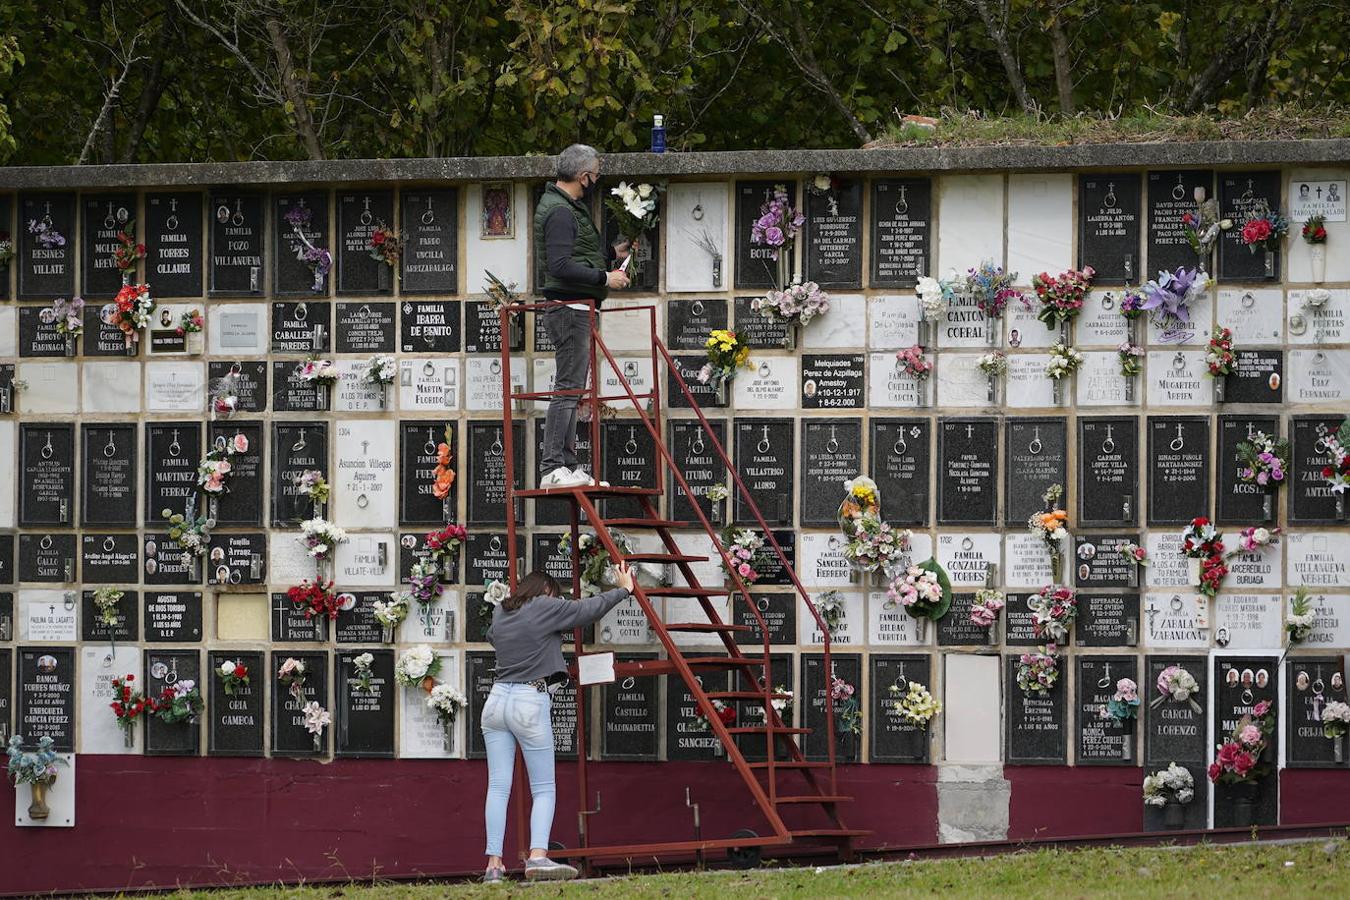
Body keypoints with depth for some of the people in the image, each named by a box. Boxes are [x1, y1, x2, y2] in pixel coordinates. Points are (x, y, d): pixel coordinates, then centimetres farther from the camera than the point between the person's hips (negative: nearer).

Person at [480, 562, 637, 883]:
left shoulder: (500, 614, 14)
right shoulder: (545, 607, -2)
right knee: (543, 789, -1)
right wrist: (624, 590, 20)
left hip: (496, 700, 5)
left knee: (498, 786, 2)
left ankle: (494, 864, -6)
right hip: (531, 703, -5)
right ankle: (538, 856, -19)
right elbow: (588, 609, 5)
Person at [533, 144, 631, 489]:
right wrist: (605, 278, -17)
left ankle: (568, 466, 12)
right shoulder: (560, 212, -15)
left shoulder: (567, 207, 19)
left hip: (574, 311, 11)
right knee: (568, 388, -13)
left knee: (571, 390, 10)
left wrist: (611, 253, 28)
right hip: (569, 308, -11)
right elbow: (561, 266, -24)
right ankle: (552, 469, -15)